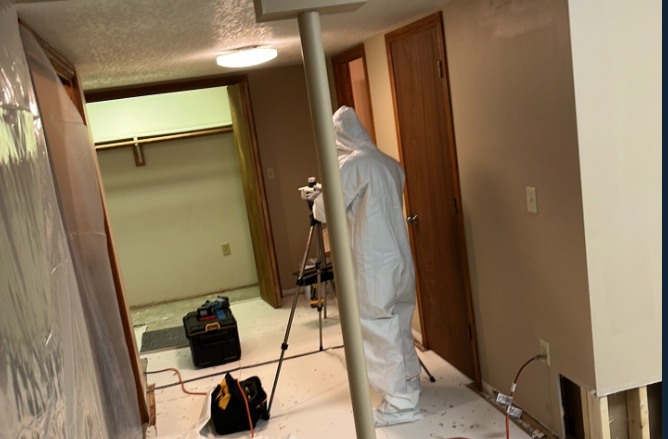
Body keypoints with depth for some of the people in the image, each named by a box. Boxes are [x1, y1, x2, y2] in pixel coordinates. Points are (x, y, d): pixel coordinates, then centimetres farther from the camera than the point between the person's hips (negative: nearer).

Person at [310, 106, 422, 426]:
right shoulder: (390, 163, 10)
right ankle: (409, 383, 35)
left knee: (382, 334, 1)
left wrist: (318, 200, 12)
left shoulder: (352, 164, -15)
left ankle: (400, 404, 9)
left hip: (373, 268, -8)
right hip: (400, 262, 9)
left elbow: (324, 212, -10)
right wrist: (330, 196, 26)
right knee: (399, 329, 20)